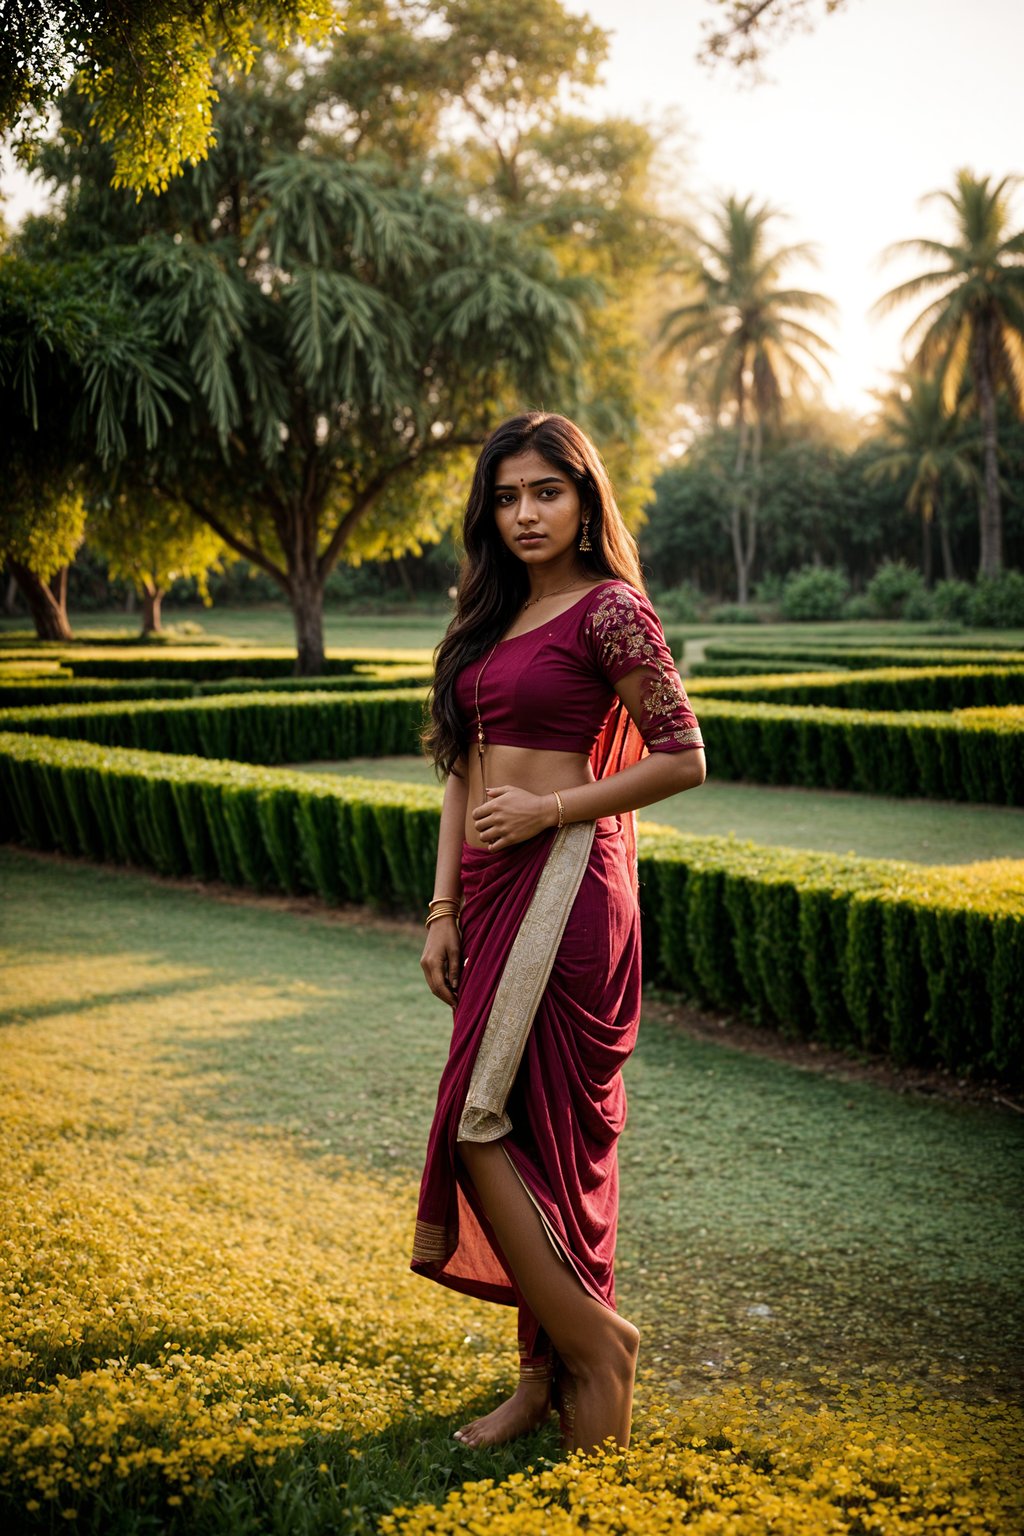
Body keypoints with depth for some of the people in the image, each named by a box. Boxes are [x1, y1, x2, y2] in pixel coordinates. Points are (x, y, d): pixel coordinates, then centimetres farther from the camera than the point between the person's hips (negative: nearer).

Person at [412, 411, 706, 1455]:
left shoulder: (610, 611, -8)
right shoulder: (491, 620, 15)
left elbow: (683, 759, -10)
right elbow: (463, 772, 15)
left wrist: (549, 808, -13)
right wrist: (444, 910, 9)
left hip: (563, 884, -8)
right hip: (492, 891, 8)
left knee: (480, 1121, -9)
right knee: (535, 1129, 11)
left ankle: (589, 1342, 6)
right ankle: (547, 1373, 20)